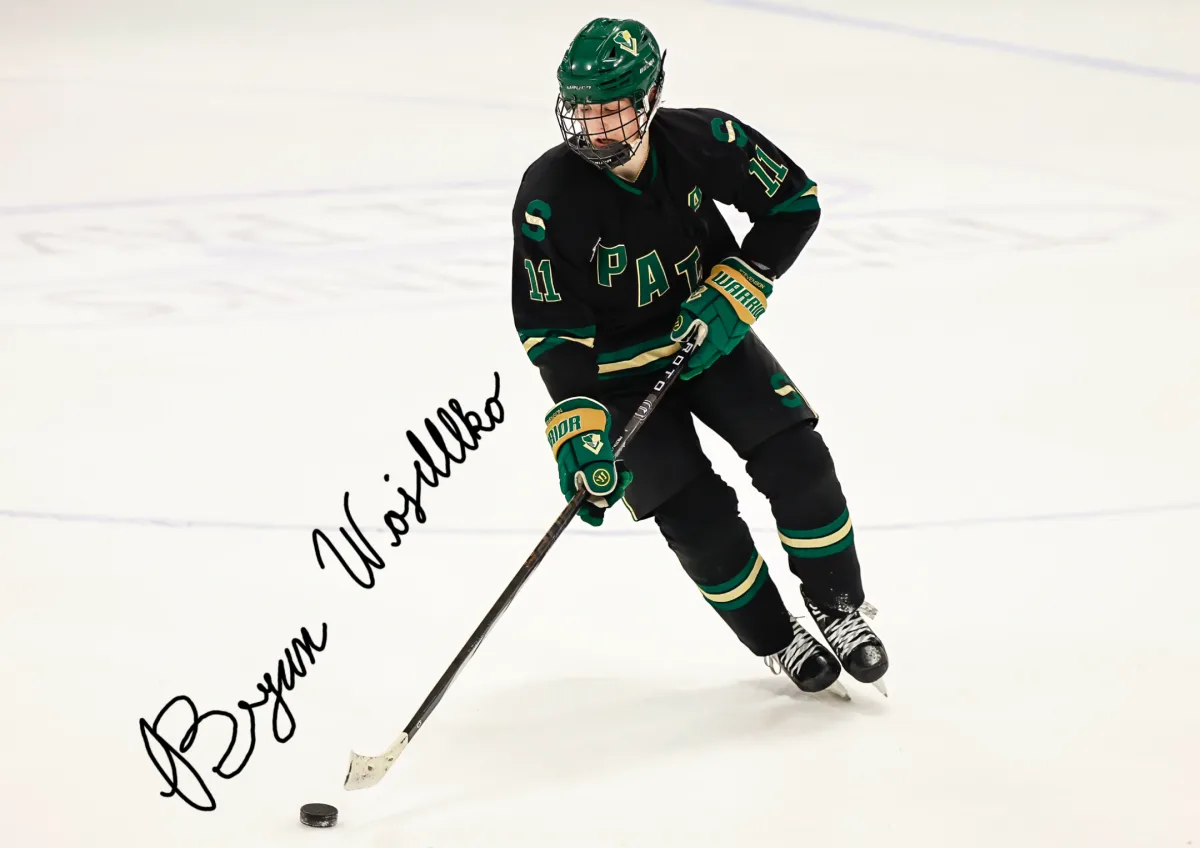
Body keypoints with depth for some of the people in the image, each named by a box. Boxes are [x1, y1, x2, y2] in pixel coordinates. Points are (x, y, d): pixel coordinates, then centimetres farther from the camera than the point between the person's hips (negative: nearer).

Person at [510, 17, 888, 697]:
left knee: (798, 461, -10)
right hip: (620, 370, -2)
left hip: (709, 333, 2)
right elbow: (554, 332, -23)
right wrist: (579, 431, -32)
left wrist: (733, 292, -15)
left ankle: (840, 610, 13)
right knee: (697, 514, -11)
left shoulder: (701, 141, -21)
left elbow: (795, 201, -6)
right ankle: (777, 640, 12)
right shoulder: (550, 195, -26)